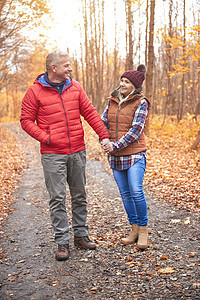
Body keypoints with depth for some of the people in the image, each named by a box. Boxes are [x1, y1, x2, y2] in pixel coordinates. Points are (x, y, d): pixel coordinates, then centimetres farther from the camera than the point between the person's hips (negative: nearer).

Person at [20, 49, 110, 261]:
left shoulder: (74, 87, 7)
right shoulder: (35, 91, -4)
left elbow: (90, 113, 9)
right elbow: (26, 120, -2)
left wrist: (104, 136, 4)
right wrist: (45, 138, -14)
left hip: (78, 152, 4)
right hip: (53, 155, -4)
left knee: (79, 195, 12)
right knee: (57, 198, -2)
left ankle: (81, 235, 26)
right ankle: (62, 242, 7)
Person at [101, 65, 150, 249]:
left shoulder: (140, 103, -6)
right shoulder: (112, 101, 10)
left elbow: (136, 130, -14)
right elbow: (103, 122, 9)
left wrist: (116, 145, -19)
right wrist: (104, 140, -11)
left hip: (135, 154, -5)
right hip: (115, 157, 5)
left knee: (136, 192, -12)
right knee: (125, 194, 8)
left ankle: (143, 230, 4)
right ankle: (134, 229, 20)